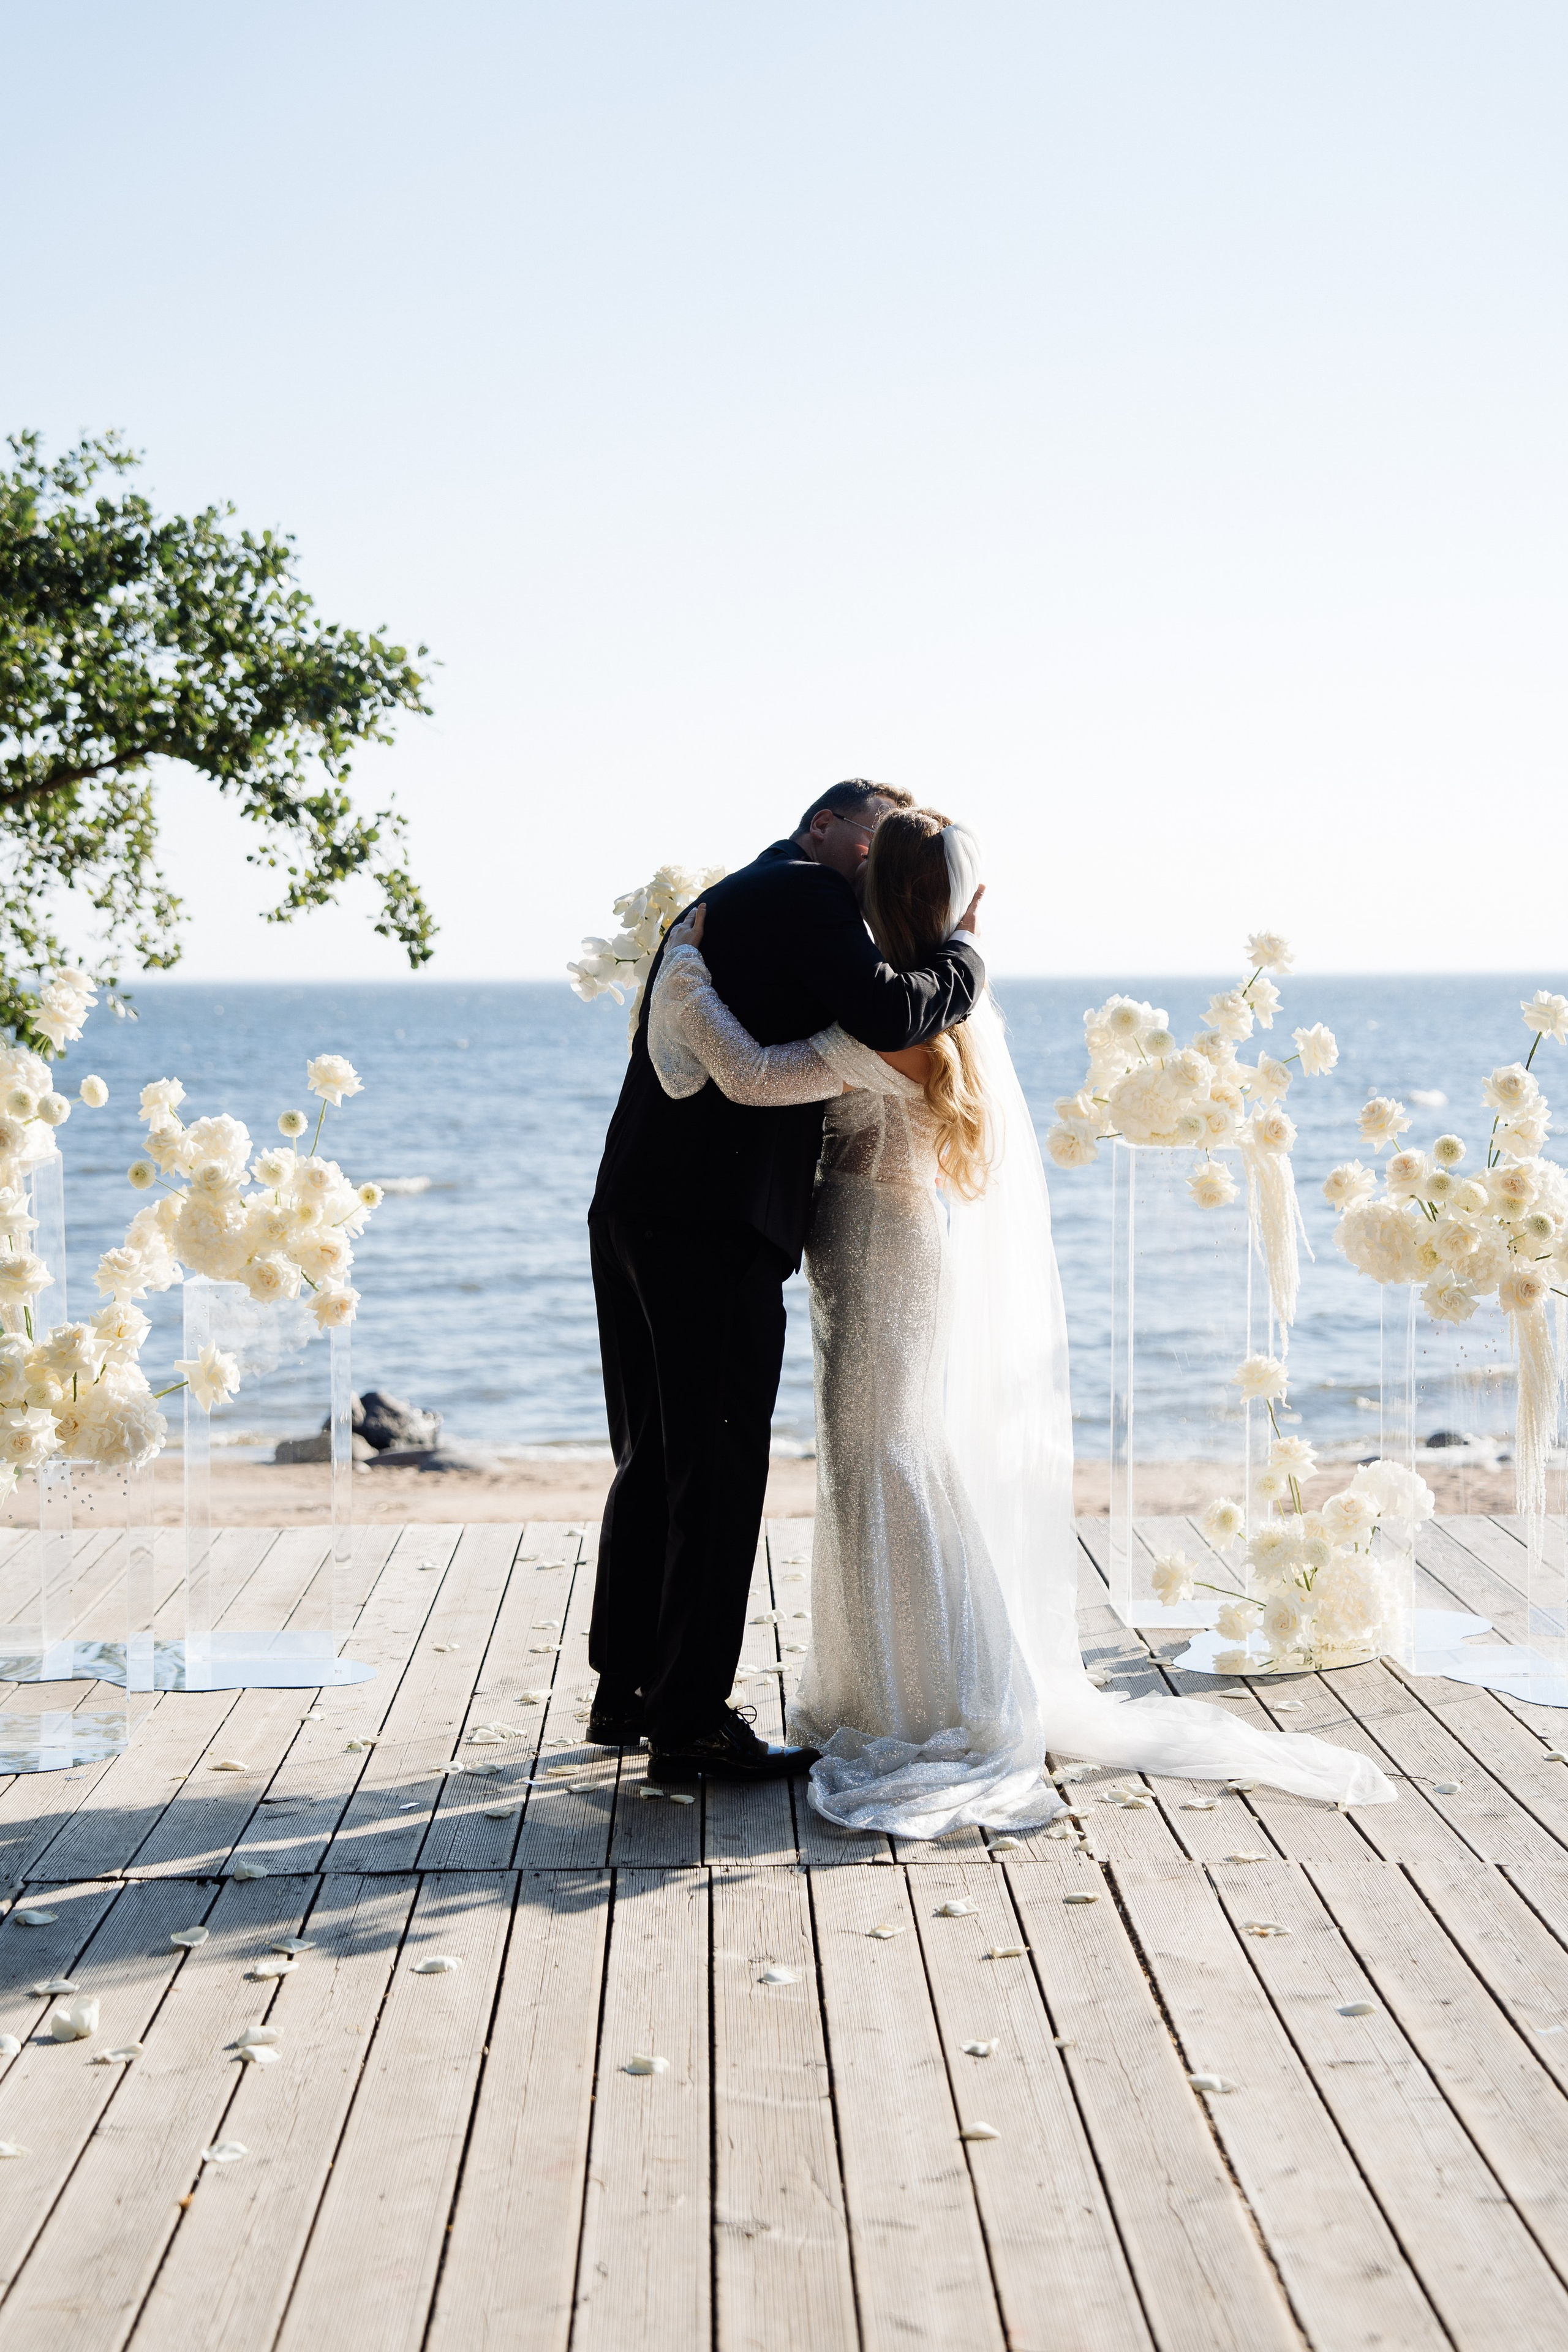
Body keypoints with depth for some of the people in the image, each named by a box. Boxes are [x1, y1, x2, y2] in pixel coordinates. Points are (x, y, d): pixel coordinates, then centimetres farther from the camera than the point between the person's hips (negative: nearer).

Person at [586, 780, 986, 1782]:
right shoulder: (806, 894, -5)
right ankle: (693, 1719, 2)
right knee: (721, 1473, -3)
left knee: (654, 1463, 17)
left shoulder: (724, 900, 24)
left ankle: (626, 1691, 25)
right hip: (716, 1222, -10)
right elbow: (887, 1016, -20)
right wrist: (966, 954, -4)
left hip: (633, 1210, 10)